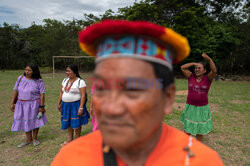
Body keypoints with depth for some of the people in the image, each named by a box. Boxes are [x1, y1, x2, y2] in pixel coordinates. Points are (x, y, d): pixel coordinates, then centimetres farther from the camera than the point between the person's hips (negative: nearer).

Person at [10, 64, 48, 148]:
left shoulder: (38, 81, -11)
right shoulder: (20, 78, 0)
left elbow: (42, 94, -12)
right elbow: (15, 91, 4)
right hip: (21, 104, 4)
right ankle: (28, 139, 29)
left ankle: (34, 138, 28)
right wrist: (12, 103, 2)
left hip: (34, 104, -4)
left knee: (34, 121, 8)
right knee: (25, 121, 13)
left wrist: (41, 106, -15)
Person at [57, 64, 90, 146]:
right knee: (68, 122, 16)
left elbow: (83, 95, -17)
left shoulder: (80, 82, -13)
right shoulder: (65, 80, 9)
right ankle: (70, 139, 33)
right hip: (65, 105, 6)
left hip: (75, 105, -6)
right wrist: (59, 103, 12)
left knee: (76, 123, 5)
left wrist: (81, 108, -22)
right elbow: (61, 92, 15)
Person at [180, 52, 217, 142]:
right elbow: (182, 67, -7)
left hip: (202, 108, -1)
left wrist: (209, 59, -35)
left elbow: (214, 71, -22)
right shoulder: (191, 76, -1)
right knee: (187, 128, 11)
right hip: (190, 107, 1)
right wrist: (194, 63, -10)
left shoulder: (208, 78, -4)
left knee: (200, 129, 14)